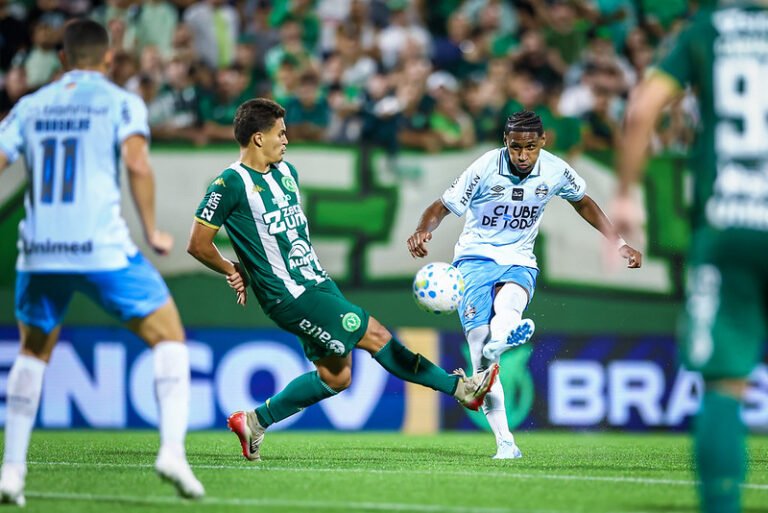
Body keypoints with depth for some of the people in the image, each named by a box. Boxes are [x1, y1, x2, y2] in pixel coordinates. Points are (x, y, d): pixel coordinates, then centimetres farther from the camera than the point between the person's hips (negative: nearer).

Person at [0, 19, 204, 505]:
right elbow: (137, 163, -13)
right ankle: (172, 450, -10)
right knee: (169, 338, 8)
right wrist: (152, 232, -4)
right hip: (104, 249, -4)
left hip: (39, 253, 4)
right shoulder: (121, 102, 3)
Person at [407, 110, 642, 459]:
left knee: (508, 302, -38)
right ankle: (505, 442, -19)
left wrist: (619, 244, 16)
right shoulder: (484, 169, -12)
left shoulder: (555, 172, -3)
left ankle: (499, 340, -71)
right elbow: (441, 207, -8)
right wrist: (422, 231, -30)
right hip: (476, 257, -2)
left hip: (519, 263, 2)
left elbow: (584, 203, 17)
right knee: (478, 342, -19)